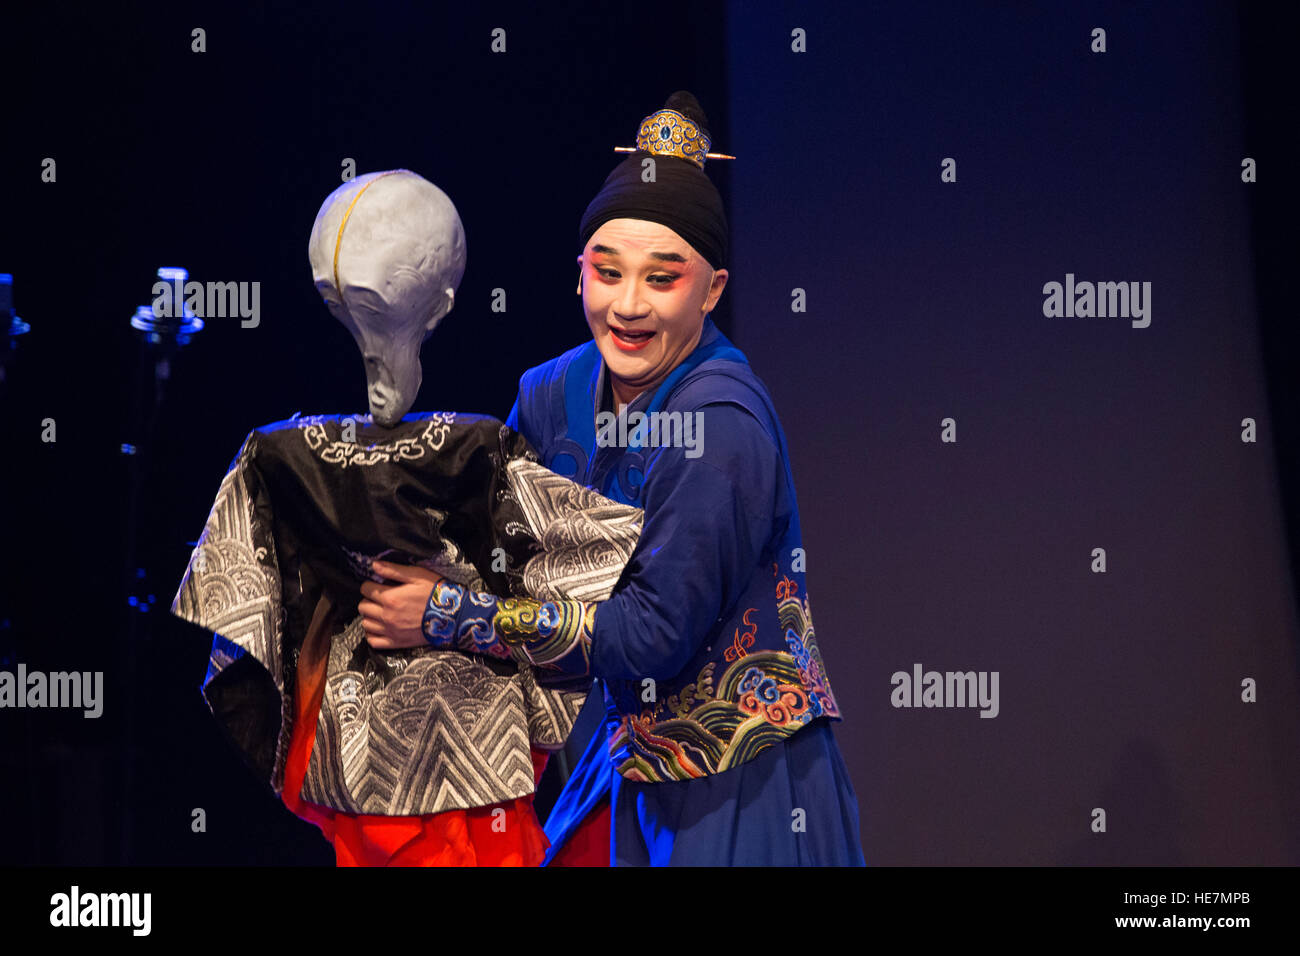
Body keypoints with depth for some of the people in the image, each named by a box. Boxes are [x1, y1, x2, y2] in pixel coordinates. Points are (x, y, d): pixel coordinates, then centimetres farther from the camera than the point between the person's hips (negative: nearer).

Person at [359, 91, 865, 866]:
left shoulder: (721, 428, -23)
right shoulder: (558, 393, 0)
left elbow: (657, 632, -24)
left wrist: (448, 616, -21)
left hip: (744, 789, -6)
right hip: (631, 762, 7)